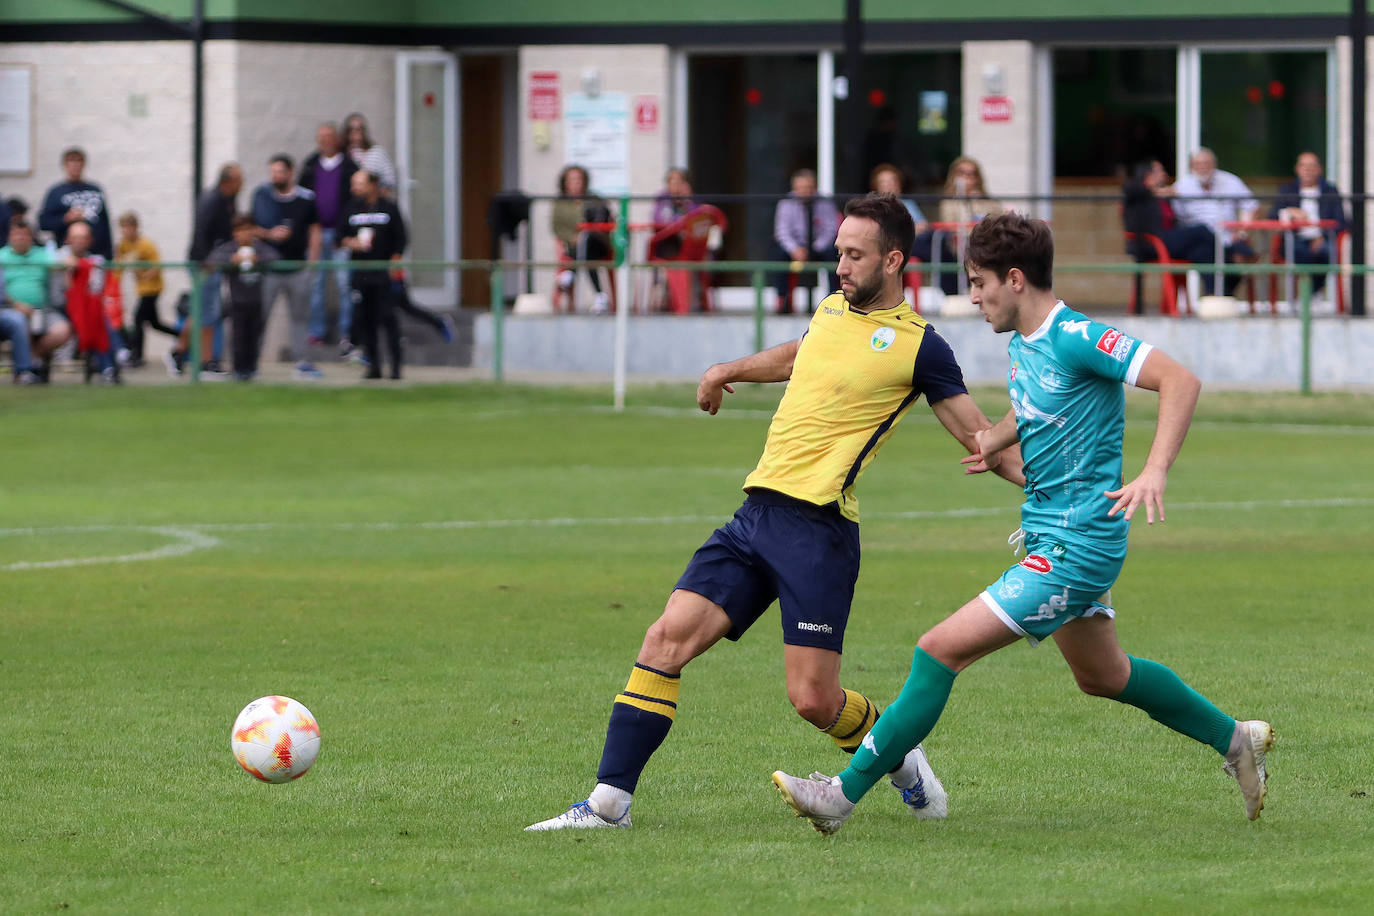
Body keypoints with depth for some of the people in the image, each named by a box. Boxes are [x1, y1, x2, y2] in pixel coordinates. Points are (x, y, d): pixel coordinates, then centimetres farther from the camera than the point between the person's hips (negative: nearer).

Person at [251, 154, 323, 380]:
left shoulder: (306, 198, 2)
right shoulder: (261, 195, 1)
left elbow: (314, 232, 9)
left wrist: (312, 263, 3)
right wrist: (269, 234, -14)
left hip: (298, 269, 1)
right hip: (268, 267, -1)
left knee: (300, 317, 6)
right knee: (259, 316, -2)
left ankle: (302, 363, 13)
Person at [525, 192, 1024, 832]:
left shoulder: (919, 346, -3)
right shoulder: (833, 309, 16)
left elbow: (979, 438, 0)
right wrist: (731, 370, 47)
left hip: (817, 527, -6)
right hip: (757, 511, 6)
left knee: (813, 699, -9)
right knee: (668, 637, -8)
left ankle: (900, 759, 24)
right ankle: (607, 804, -7)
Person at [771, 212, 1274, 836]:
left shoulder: (1074, 338, -20)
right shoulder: (1022, 344, 8)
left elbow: (1179, 381, -25)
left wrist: (1155, 470, -37)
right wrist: (996, 439, 9)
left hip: (1076, 545, -10)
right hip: (1050, 534, 10)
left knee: (941, 649, -14)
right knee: (1101, 675, 26)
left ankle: (845, 793, -12)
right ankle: (1236, 741, 41)